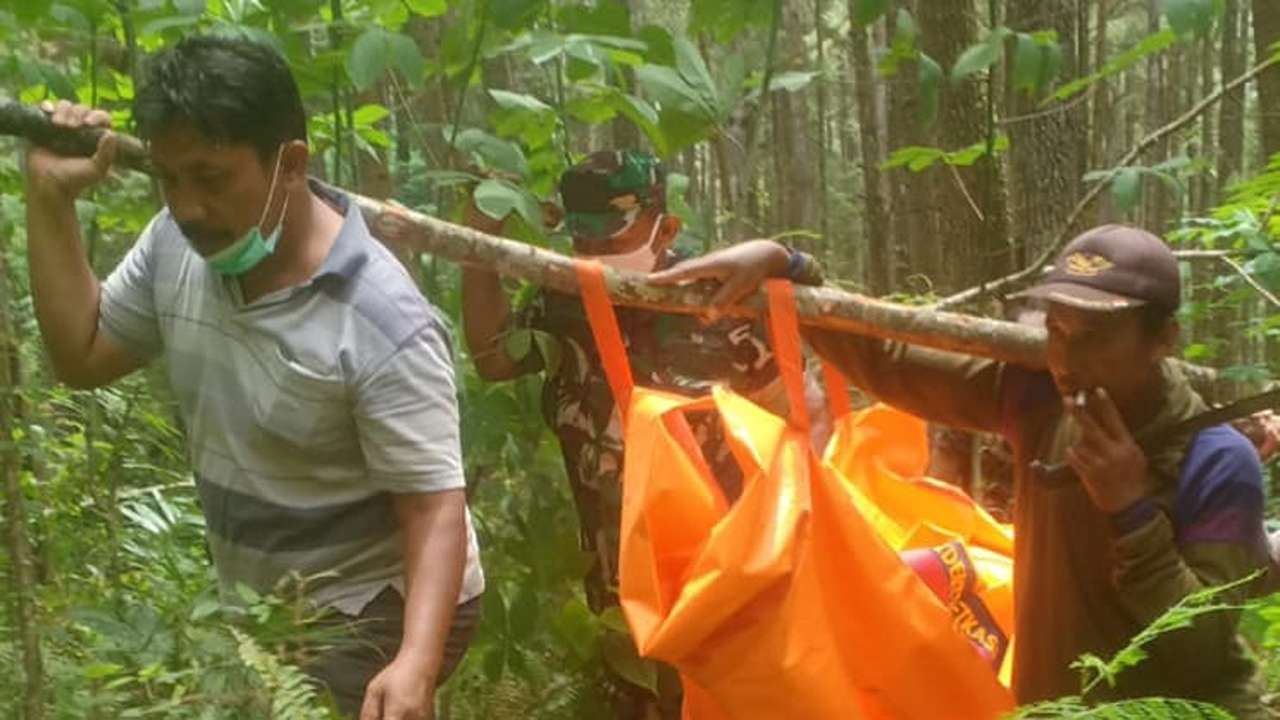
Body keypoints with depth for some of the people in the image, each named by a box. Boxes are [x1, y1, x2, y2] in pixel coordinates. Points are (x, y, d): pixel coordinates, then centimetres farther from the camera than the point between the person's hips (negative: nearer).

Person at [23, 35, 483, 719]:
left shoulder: (383, 326, -30)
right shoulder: (177, 245, -9)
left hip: (379, 612, -7)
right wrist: (50, 198, -7)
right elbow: (81, 356, 3)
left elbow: (434, 508, -29)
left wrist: (415, 663, -44)